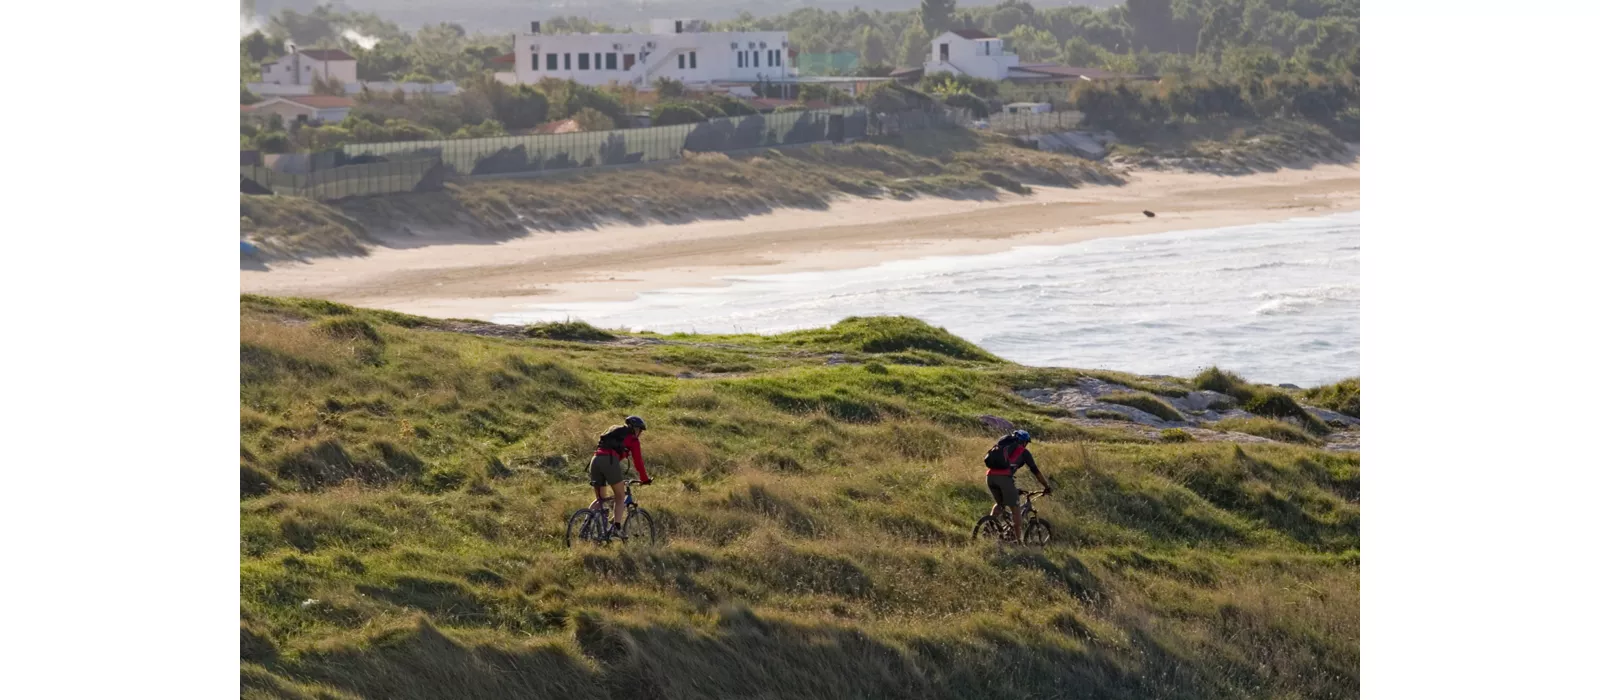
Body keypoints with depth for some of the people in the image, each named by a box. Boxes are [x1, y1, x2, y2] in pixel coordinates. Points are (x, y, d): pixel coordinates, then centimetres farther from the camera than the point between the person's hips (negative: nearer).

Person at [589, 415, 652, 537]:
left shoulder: (613, 432, 34)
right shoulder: (632, 438, 15)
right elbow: (638, 461, 12)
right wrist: (644, 478, 24)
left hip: (595, 460, 6)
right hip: (610, 461, -6)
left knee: (600, 499, 18)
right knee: (620, 496, 7)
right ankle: (616, 528, -6)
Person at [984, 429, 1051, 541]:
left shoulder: (1002, 446, 31)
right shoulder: (1023, 452, 16)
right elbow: (1036, 471, 17)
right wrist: (1047, 486, 27)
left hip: (991, 475, 5)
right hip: (1005, 477, -5)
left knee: (999, 503, 28)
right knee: (1015, 508, 4)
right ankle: (1018, 539, 1)